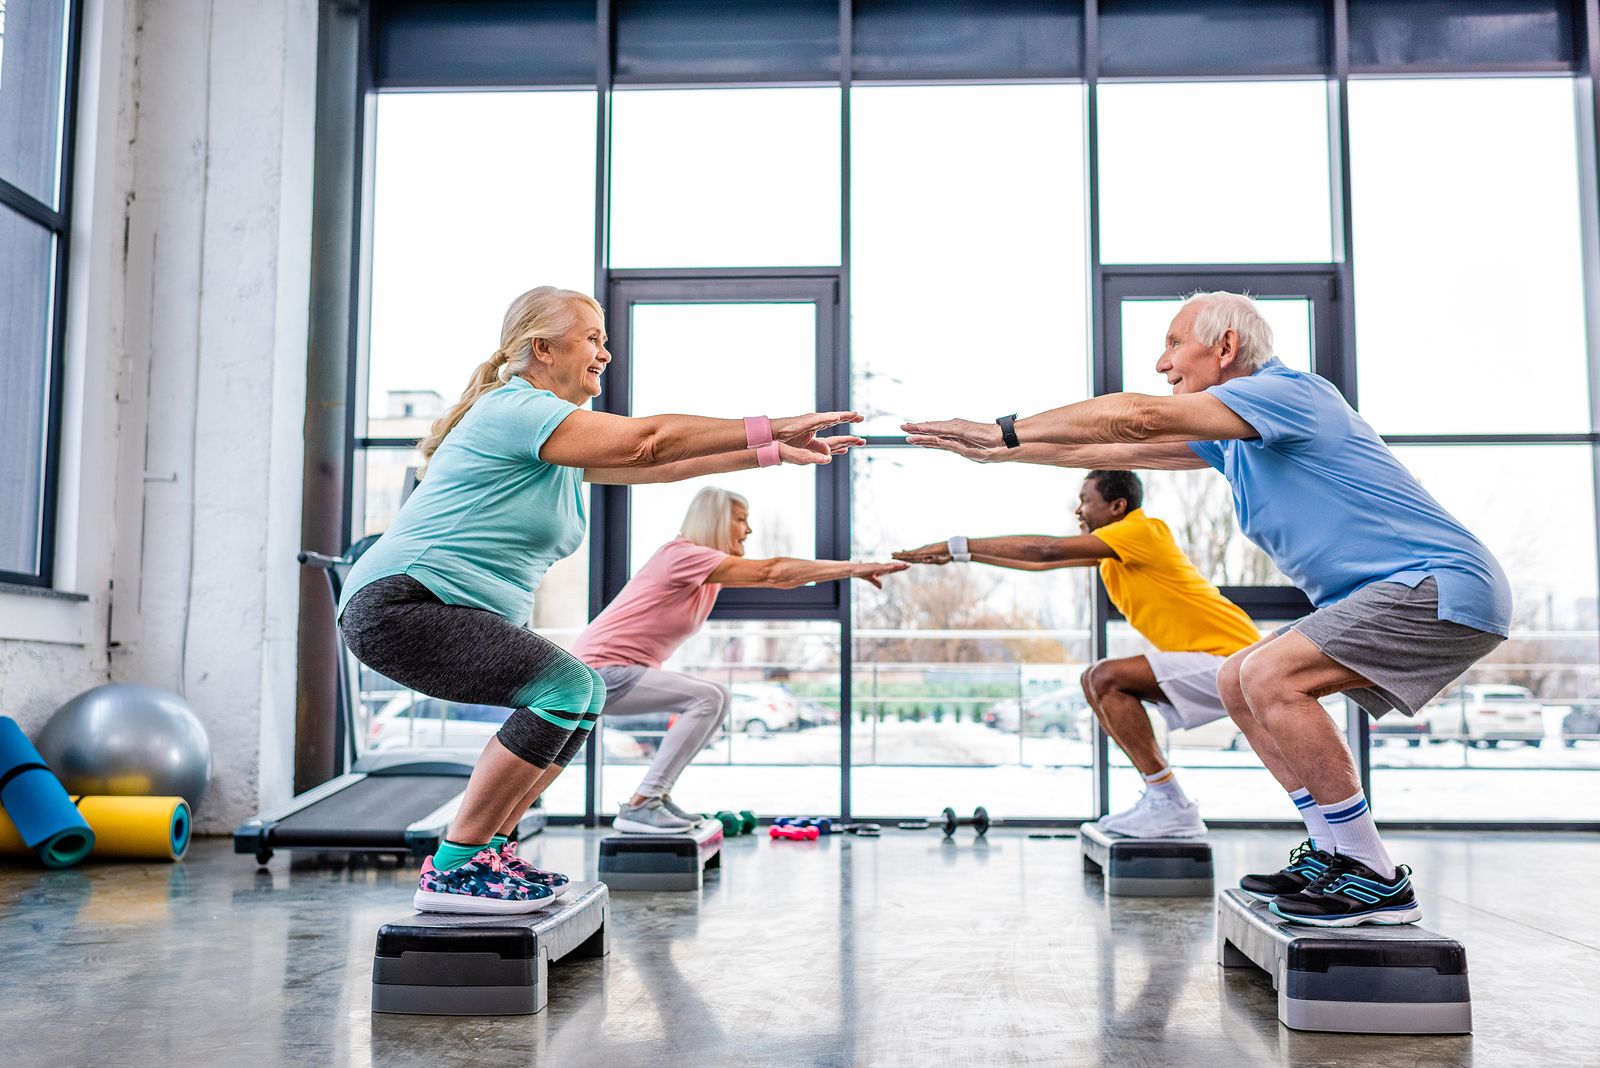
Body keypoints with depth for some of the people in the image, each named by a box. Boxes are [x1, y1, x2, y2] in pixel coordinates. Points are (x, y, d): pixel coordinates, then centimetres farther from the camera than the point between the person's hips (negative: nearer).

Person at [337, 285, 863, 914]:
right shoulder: (515, 408, -13)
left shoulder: (555, 430, 18)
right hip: (397, 603, -11)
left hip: (462, 617, 11)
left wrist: (773, 452, 9)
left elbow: (657, 465, 15)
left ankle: (485, 849, 15)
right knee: (565, 687, -24)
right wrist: (770, 429, -18)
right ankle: (450, 871, -16)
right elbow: (647, 441, -21)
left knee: (583, 696, 12)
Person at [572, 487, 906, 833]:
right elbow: (771, 572, -23)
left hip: (620, 673, 10)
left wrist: (851, 569, 3)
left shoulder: (709, 567, 13)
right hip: (599, 670, -10)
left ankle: (657, 796, 10)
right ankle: (639, 806, -16)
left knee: (717, 699, 10)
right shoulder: (683, 555, -17)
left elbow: (778, 579, 10)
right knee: (707, 699, -20)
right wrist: (854, 568, -22)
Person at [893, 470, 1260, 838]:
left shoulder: (1142, 531, -15)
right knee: (1096, 682, 8)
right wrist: (961, 555, 10)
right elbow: (1040, 562, 16)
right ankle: (1162, 799, 7)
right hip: (1212, 659, 10)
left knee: (1106, 679, -19)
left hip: (1230, 659, -10)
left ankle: (1172, 806, -15)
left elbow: (1047, 550, -22)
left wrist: (958, 545, -19)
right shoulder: (1111, 548, 13)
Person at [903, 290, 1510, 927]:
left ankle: (1376, 880, -14)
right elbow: (1115, 449, 18)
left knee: (1271, 677, -23)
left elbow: (1137, 417, -22)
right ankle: (1334, 856, 12)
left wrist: (1006, 430, -16)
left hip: (1442, 586, -10)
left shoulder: (1285, 390, -15)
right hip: (1382, 591, 10)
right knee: (1239, 683, 10)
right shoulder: (1230, 435, 15)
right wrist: (993, 448, 16)